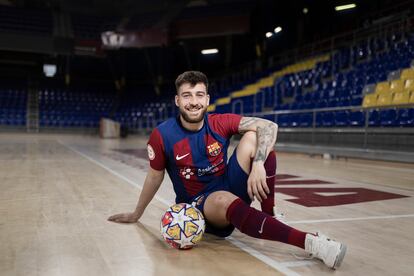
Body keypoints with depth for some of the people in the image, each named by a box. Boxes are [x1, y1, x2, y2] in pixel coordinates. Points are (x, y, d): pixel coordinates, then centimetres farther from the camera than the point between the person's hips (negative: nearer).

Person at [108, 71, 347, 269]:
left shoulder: (220, 123, -8)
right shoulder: (162, 136, -12)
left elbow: (269, 126, -16)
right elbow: (155, 177, 3)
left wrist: (258, 164, -33)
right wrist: (136, 214, 14)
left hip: (230, 188, 3)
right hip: (198, 205, -3)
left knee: (253, 137, -19)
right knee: (226, 200, -41)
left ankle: (269, 215, -15)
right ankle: (310, 242, -45)